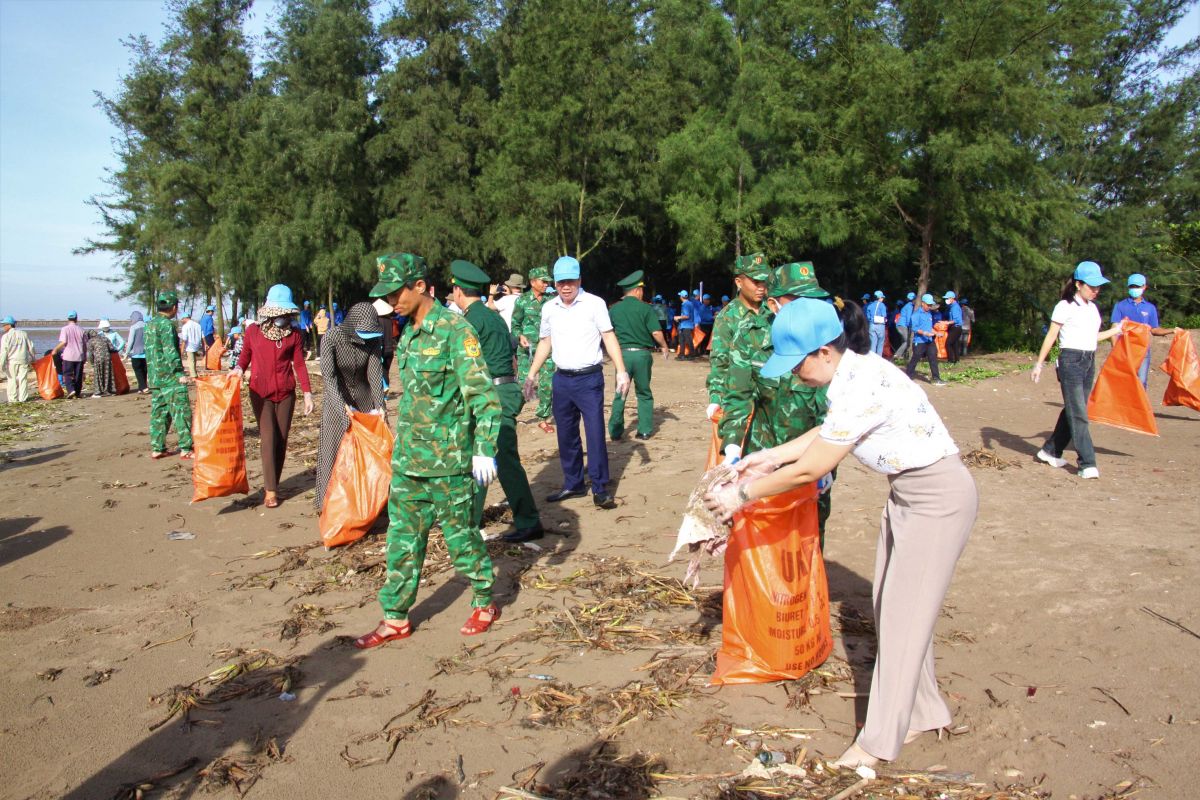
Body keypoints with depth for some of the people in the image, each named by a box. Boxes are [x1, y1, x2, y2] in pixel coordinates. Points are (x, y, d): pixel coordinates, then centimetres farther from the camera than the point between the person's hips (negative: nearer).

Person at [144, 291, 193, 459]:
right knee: (182, 412, -5)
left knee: (158, 412, 12)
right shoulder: (166, 325, -13)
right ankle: (185, 448, -5)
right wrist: (180, 374, -19)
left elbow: (149, 351, 20)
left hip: (154, 377, 9)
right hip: (170, 377, -9)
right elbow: (170, 352, -19)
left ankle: (157, 448, 14)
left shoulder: (149, 325, 14)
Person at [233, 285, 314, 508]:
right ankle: (270, 490, -6)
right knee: (268, 438, -9)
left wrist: (307, 393, -2)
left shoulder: (293, 335, 2)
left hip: (286, 393, 2)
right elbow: (245, 357, 9)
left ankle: (273, 484, 16)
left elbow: (299, 364, 3)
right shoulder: (253, 332, 0)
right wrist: (238, 369, -13)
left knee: (281, 440, 4)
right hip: (261, 393, -2)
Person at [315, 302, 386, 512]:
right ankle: (328, 504, 11)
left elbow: (375, 373, -15)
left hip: (364, 399, 3)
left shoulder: (373, 339, -12)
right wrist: (343, 406, -38)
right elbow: (329, 375, -27)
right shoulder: (332, 338, -22)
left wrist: (379, 404, -28)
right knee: (333, 451, 0)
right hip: (337, 400, -3)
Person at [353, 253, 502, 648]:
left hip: (448, 461, -7)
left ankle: (485, 602, 27)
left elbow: (482, 392, -18)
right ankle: (396, 619, 22)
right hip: (407, 459, 7)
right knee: (402, 539, 11)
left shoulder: (455, 329, -14)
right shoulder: (408, 335, 11)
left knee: (460, 535, 6)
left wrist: (485, 449, -24)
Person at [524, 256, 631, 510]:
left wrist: (621, 371, -16)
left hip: (589, 378, -4)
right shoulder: (549, 308, 7)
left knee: (595, 432, -6)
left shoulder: (595, 304, -6)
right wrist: (531, 374, 13)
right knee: (566, 435, 11)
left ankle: (600, 489, 4)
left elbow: (609, 337, -7)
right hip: (561, 379, 5)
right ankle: (573, 484, 23)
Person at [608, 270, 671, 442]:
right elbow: (656, 332, -10)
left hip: (622, 353, 1)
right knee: (644, 394, 12)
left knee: (619, 394, 9)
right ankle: (644, 431, 12)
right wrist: (664, 347, 7)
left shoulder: (614, 309, 3)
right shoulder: (645, 308, -5)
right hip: (642, 354, -1)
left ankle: (615, 431, 8)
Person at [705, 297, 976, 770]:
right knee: (894, 607, 16)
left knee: (904, 614, -1)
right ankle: (923, 712, 32)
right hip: (908, 492, 9)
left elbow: (808, 470, -23)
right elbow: (828, 432, 16)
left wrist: (742, 495, -13)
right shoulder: (853, 372, -1)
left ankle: (881, 740, 13)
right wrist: (770, 458, 14)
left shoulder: (863, 389, -29)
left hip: (939, 497, -9)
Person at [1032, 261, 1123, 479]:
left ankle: (1050, 451, 24)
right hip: (1071, 361, -7)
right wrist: (1039, 363, -11)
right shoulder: (1066, 306, -6)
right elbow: (1051, 336, -7)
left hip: (1089, 362, 7)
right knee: (1078, 413, -9)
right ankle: (1087, 464, -10)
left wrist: (1114, 331, 29)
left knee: (1072, 411, 11)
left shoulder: (1092, 308, 14)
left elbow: (1091, 336, 20)